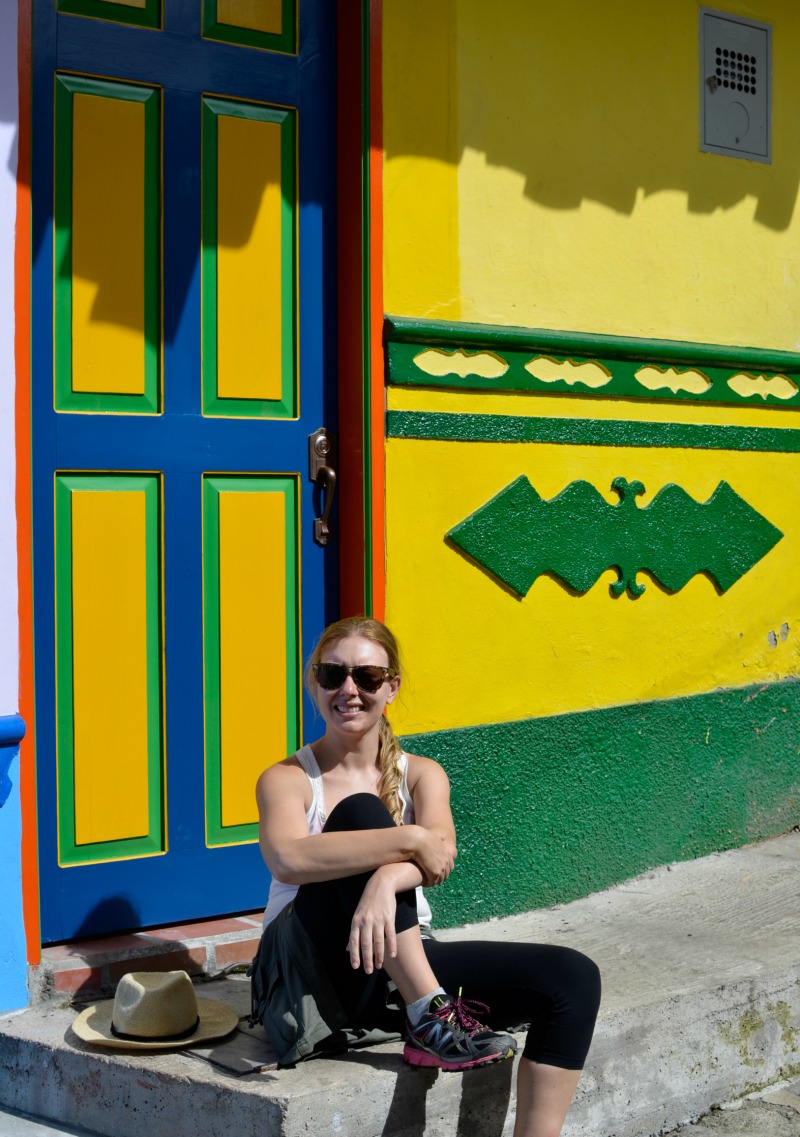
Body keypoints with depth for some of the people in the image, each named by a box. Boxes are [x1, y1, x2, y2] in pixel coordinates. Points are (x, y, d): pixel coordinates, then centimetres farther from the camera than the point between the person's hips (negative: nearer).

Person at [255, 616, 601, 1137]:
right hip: (317, 969, -4)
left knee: (573, 977, -14)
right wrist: (410, 841, -27)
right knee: (359, 812, -27)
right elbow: (287, 858, -24)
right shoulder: (288, 779, 0)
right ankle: (431, 1017, -31)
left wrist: (386, 881, -37)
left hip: (408, 963, 4)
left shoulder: (421, 774, 9)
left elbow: (441, 849, -14)